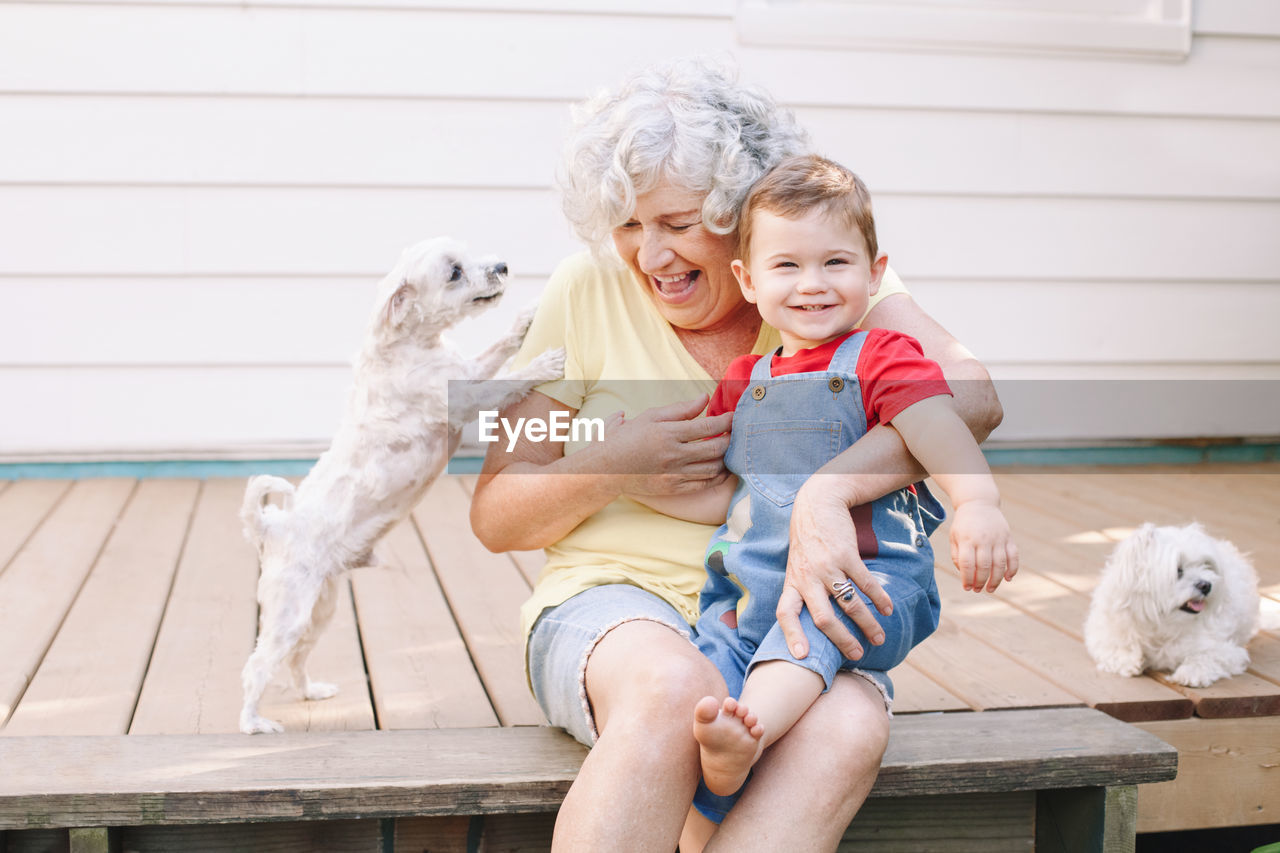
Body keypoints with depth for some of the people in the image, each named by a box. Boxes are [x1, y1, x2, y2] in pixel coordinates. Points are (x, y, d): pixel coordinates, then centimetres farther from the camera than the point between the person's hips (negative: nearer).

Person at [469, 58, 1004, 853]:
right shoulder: (589, 293, 1)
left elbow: (972, 396, -19)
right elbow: (495, 517, 6)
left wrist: (825, 492, -34)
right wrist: (613, 467, -13)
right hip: (618, 602, 0)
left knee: (850, 727, -34)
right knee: (673, 687, -37)